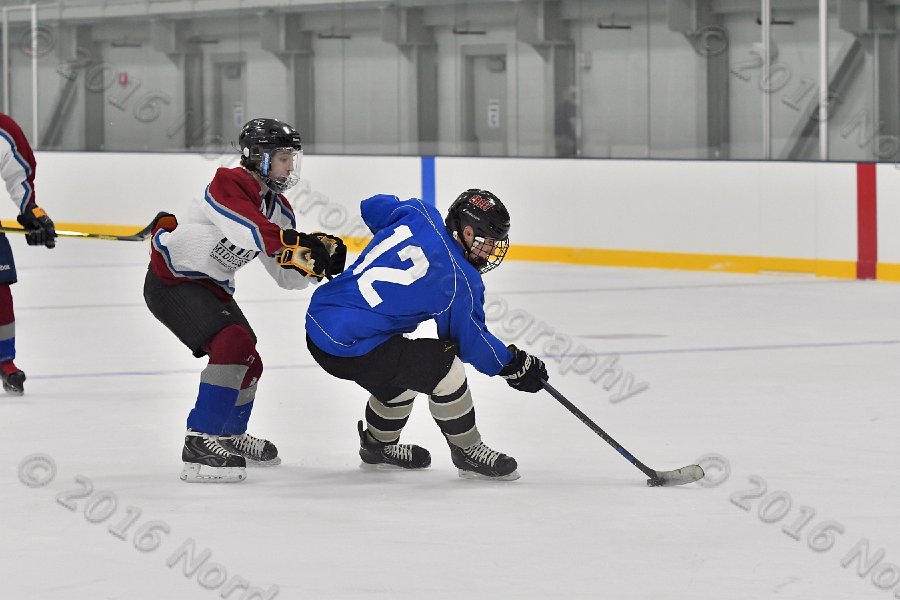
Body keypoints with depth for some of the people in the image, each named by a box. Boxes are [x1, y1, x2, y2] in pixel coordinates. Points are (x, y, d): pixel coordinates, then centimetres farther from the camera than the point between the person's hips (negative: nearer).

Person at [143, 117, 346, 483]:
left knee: (247, 361, 19)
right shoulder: (229, 183, -21)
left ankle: (230, 435, 45)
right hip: (171, 279, -10)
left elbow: (287, 275, 5)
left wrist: (319, 260, -14)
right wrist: (299, 241, -48)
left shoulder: (278, 209, 6)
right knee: (233, 343, -26)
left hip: (212, 286, 10)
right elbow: (248, 233, -40)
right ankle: (199, 445, -28)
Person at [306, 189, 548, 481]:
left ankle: (378, 446, 47)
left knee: (401, 374, 29)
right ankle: (467, 452, 7)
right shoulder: (459, 281, -15)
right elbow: (470, 341, -5)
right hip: (350, 350, -9)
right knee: (445, 368, -8)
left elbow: (372, 207, 23)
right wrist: (512, 364, 9)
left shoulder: (418, 214, 3)